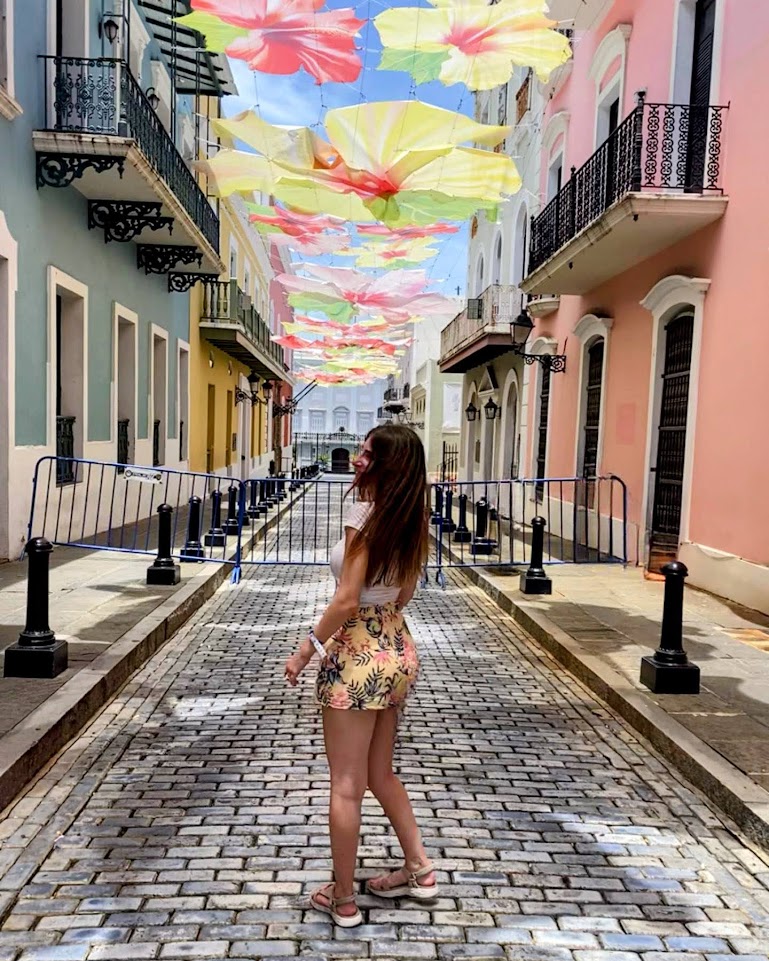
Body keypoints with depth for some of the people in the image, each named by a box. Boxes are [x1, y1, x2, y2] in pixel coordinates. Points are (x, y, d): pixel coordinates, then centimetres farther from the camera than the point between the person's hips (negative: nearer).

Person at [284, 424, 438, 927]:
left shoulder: (365, 516, -17)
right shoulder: (411, 523, 4)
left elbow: (347, 602, -19)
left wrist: (307, 650, -11)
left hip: (358, 657, -8)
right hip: (398, 649, 8)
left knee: (346, 786, 7)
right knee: (381, 774, 24)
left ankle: (342, 899, 22)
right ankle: (419, 869, 34)